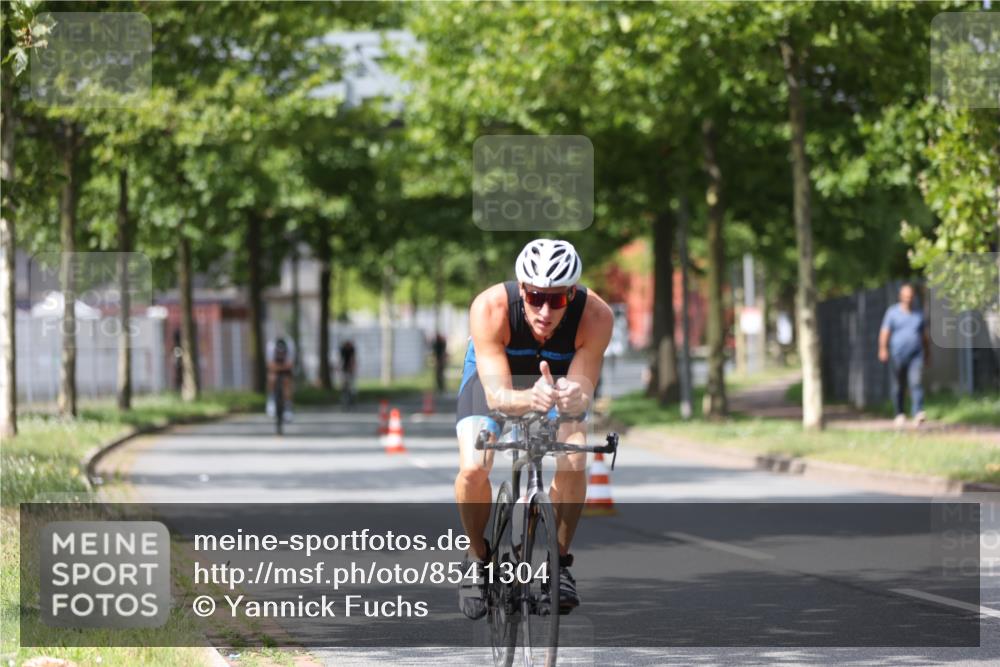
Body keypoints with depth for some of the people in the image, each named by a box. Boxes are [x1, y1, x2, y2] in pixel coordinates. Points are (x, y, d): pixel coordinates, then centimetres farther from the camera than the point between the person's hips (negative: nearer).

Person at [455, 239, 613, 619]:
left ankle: (559, 559, -3)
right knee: (473, 469, -25)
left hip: (560, 377, 1)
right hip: (494, 375, -1)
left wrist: (573, 399, -57)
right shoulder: (489, 308, -38)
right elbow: (497, 395, -41)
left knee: (572, 464, -26)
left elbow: (584, 394, -33)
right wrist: (530, 398, -63)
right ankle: (478, 556, 2)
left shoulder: (596, 317, -34)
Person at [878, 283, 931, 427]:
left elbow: (925, 336, 20)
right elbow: (885, 332, -5)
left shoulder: (919, 314, 14)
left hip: (916, 356, 1)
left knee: (916, 382, -16)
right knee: (898, 386, 6)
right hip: (897, 355, -1)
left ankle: (918, 414, -27)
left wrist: (928, 354, 20)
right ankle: (900, 414, 24)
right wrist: (883, 349, -19)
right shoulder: (892, 312, 4)